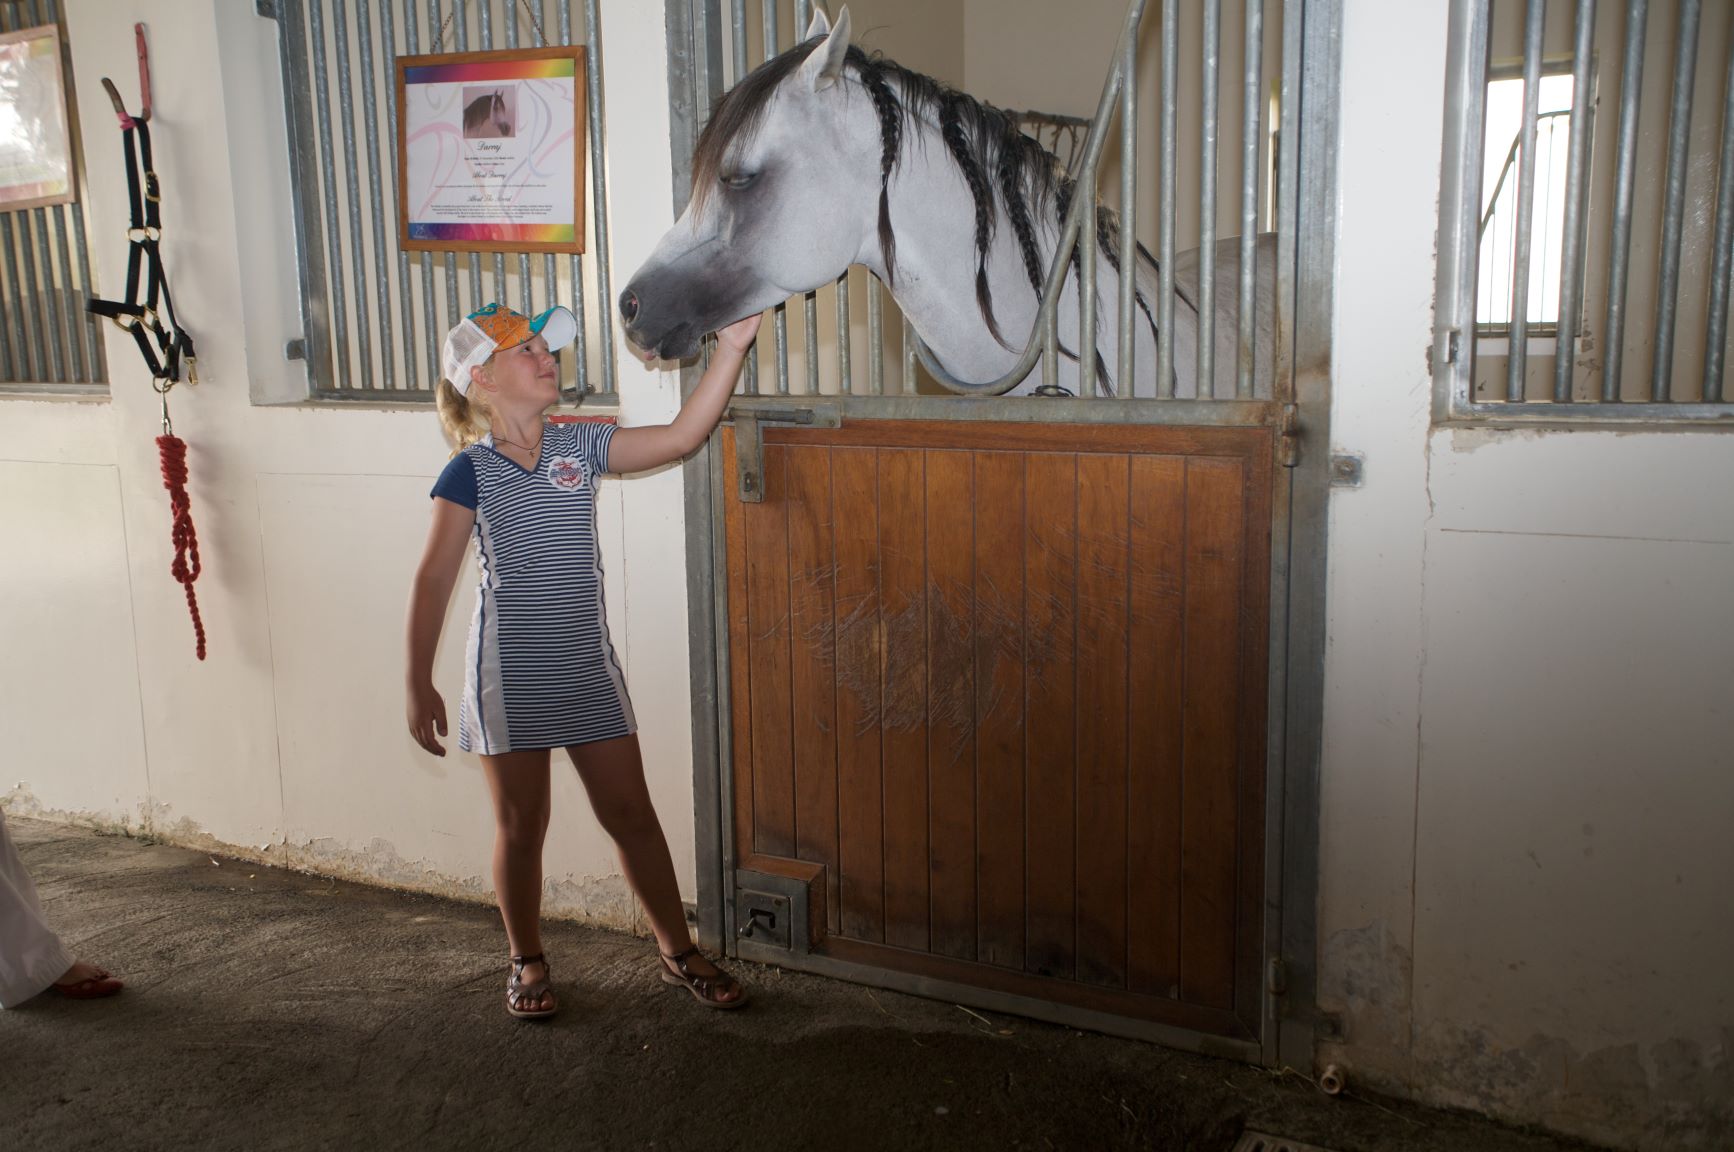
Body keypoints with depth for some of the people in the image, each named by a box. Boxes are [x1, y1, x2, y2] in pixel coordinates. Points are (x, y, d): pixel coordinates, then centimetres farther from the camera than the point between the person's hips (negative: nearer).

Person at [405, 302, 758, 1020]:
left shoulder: (580, 448, 2)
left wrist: (731, 349, -14)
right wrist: (419, 685, -11)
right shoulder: (470, 472, -8)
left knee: (631, 813, 9)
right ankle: (528, 962, 30)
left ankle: (678, 952, 22)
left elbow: (682, 436, -5)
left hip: (587, 666, 4)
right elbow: (433, 581, -8)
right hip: (509, 676, -3)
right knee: (521, 826, 10)